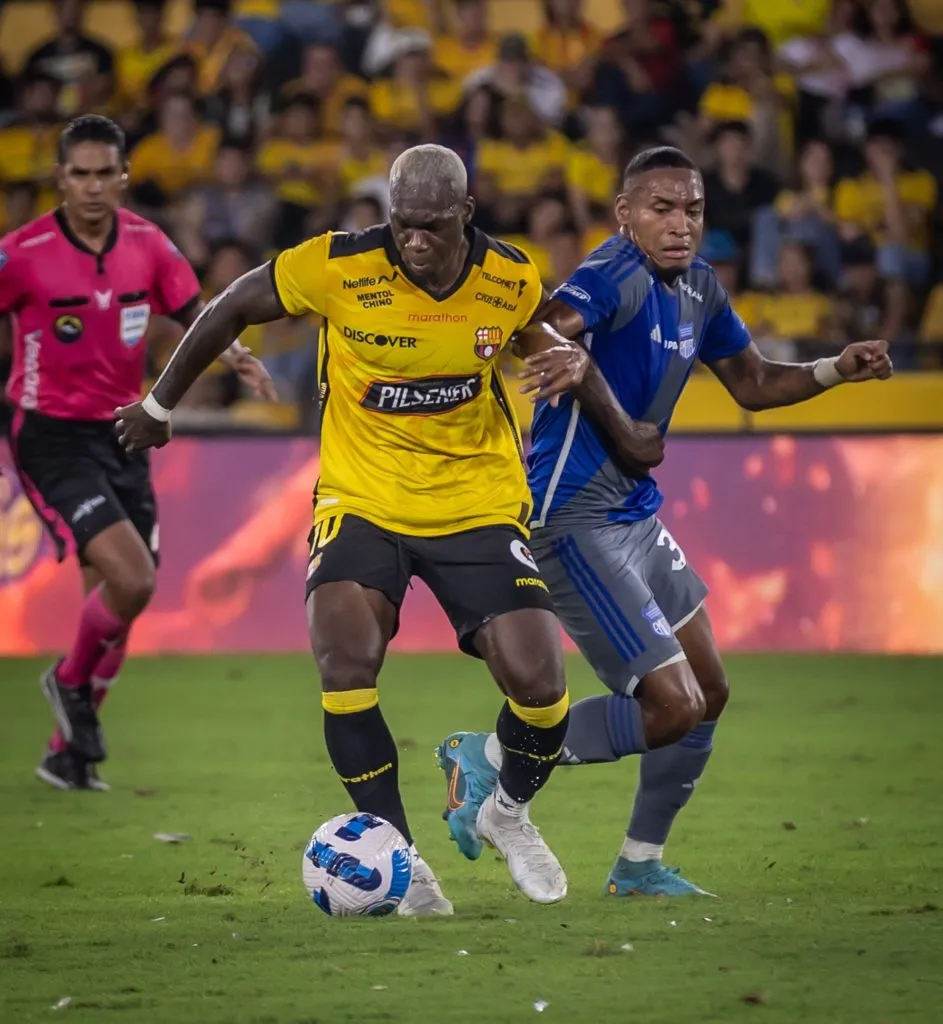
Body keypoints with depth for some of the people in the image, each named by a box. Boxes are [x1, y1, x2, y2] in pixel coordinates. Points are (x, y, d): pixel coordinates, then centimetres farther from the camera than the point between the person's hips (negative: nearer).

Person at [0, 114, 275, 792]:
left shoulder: (147, 244, 1)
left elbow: (191, 310, 10)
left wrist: (234, 355, -8)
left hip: (122, 435, 6)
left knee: (115, 600, 7)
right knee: (131, 581, -20)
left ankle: (69, 750, 26)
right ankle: (72, 683, 11)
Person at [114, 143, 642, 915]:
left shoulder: (512, 281, -8)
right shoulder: (338, 267, -16)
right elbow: (232, 309, 0)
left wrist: (572, 362, -8)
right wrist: (159, 407, 11)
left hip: (478, 504, 2)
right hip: (362, 499, -1)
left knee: (539, 683, -11)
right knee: (346, 662, -24)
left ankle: (510, 813, 23)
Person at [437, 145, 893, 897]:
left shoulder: (699, 290, 8)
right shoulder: (618, 273, -19)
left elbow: (753, 384, 23)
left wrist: (836, 370, 9)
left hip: (636, 516, 10)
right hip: (573, 520, -10)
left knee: (709, 693, 15)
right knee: (673, 706, -11)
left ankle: (641, 864, 30)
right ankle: (493, 759, 4)